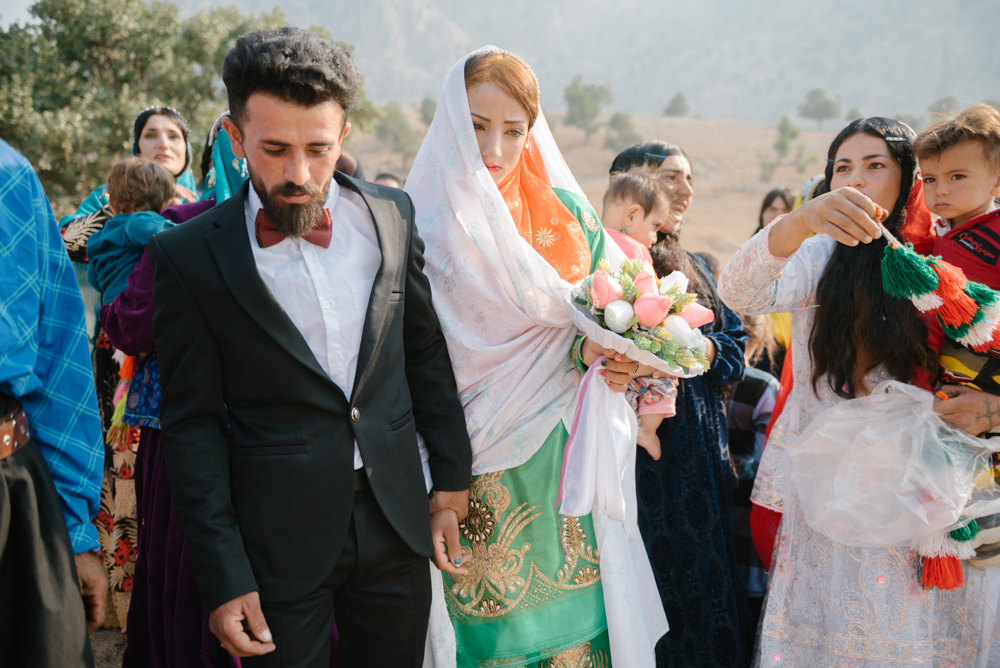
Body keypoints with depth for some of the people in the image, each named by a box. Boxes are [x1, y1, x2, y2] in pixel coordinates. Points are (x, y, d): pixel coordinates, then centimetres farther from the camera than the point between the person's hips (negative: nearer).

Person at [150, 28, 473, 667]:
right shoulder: (189, 255, -9)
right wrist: (223, 578, -9)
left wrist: (451, 483, 9)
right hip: (279, 541, -3)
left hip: (396, 521, 3)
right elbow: (193, 424, -7)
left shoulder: (392, 215, 0)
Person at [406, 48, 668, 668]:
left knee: (575, 615, 7)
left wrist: (597, 349, -15)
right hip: (476, 470, -2)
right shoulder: (425, 222, -3)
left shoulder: (565, 210, 6)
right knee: (489, 616, 5)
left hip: (564, 466, 3)